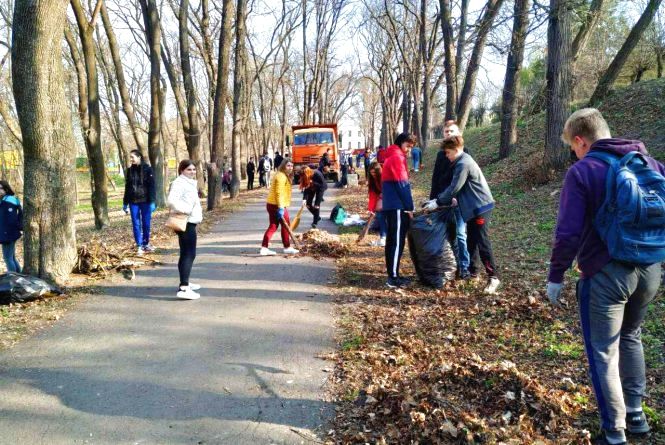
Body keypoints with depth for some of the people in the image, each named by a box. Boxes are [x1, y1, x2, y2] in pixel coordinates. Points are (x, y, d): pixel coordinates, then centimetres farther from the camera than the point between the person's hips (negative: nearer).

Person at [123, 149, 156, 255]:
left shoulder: (147, 169, -4)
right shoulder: (129, 171, 8)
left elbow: (152, 186, -7)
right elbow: (127, 187, 14)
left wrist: (152, 202, -14)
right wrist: (125, 203, 12)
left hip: (145, 201, -3)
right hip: (133, 202, 3)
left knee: (146, 223, 3)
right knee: (136, 224, 2)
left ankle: (146, 243, 20)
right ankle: (139, 246, 8)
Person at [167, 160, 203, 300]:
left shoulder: (189, 183, 17)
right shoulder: (179, 183, -15)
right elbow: (172, 200, -29)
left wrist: (198, 214, 13)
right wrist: (186, 210, -27)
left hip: (190, 222, 11)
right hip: (185, 223, -11)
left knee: (186, 253, 18)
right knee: (189, 254, -15)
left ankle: (185, 282, 30)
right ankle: (183, 288, -19)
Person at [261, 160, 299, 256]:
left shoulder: (285, 177, 19)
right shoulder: (281, 176, -14)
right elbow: (279, 193, -22)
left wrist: (282, 206, 27)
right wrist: (281, 208, -27)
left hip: (272, 205, 10)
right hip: (277, 206, -10)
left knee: (273, 226, 10)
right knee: (285, 225, 3)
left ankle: (264, 248, 7)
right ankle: (287, 248, 14)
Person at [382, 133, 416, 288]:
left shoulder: (390, 157, 20)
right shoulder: (398, 157, -10)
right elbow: (402, 185, -15)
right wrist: (409, 207, -11)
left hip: (390, 205, 10)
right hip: (397, 206, -10)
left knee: (392, 240, 12)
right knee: (397, 242, -7)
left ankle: (392, 274, 18)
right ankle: (393, 278, -5)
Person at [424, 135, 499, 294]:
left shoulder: (463, 164, -18)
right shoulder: (463, 161, 14)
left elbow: (454, 188, -19)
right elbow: (455, 186, 17)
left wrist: (438, 202, -11)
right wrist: (439, 199, 9)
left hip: (480, 207, -10)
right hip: (475, 206, 10)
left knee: (482, 243, -9)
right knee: (471, 240, 17)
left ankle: (493, 277, -7)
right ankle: (470, 269, 28)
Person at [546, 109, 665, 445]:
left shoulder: (582, 171, -11)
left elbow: (568, 233, -16)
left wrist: (556, 276, -5)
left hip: (605, 275, -6)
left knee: (604, 353, 6)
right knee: (630, 337, 26)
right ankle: (635, 414, 36)